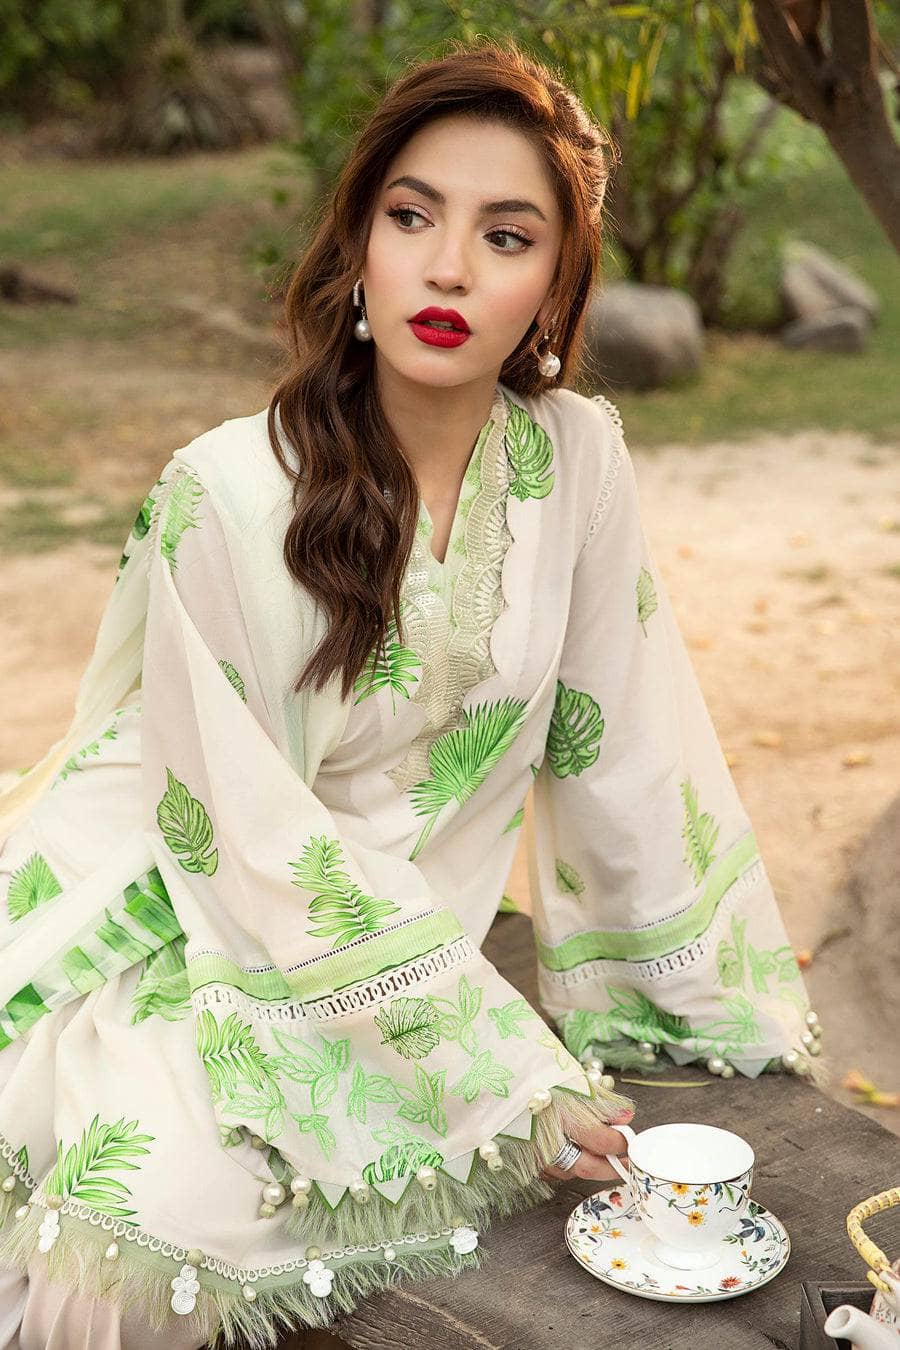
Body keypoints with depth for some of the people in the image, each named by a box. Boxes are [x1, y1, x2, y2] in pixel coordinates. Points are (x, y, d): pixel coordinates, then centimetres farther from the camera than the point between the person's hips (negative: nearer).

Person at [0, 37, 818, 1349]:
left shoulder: (578, 462, -8)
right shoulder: (226, 493, -21)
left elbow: (622, 750, 1)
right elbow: (256, 843, -18)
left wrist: (736, 1006, 7)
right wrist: (510, 1072, -18)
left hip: (403, 937, 4)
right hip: (180, 932, -4)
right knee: (161, 1227, -25)